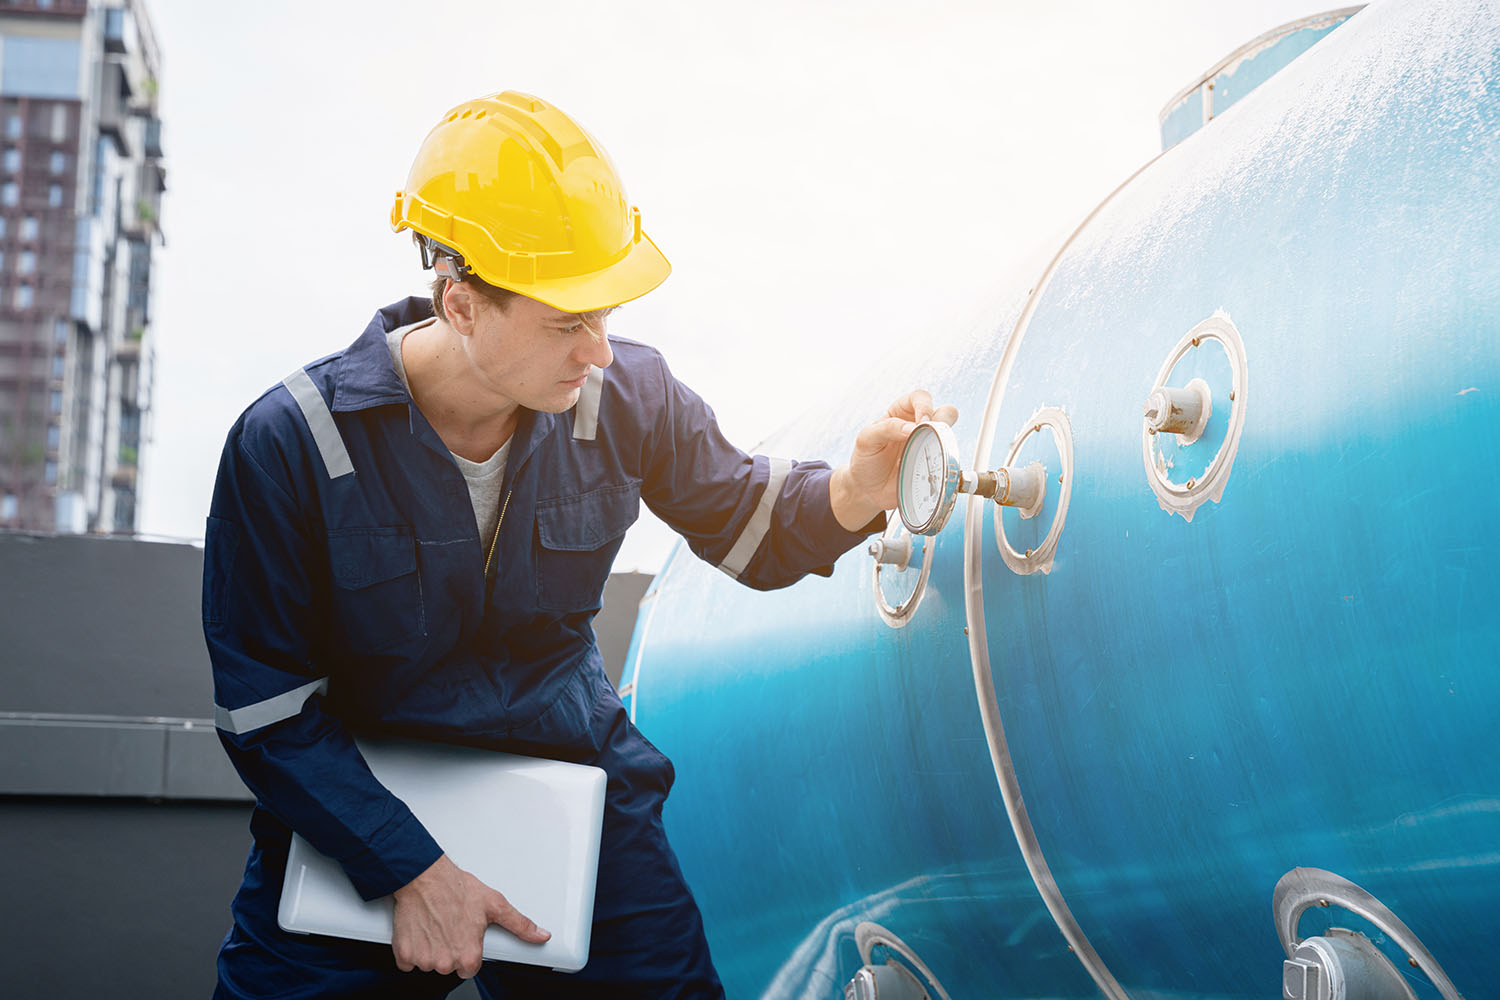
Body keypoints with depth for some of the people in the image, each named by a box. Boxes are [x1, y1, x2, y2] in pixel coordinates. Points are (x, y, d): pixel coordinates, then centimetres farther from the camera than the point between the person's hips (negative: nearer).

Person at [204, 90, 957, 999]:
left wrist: (854, 491, -19)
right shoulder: (290, 444, -20)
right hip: (358, 817, -2)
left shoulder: (624, 397, -10)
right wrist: (411, 872, -20)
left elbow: (750, 526, 4)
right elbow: (267, 710, -15)